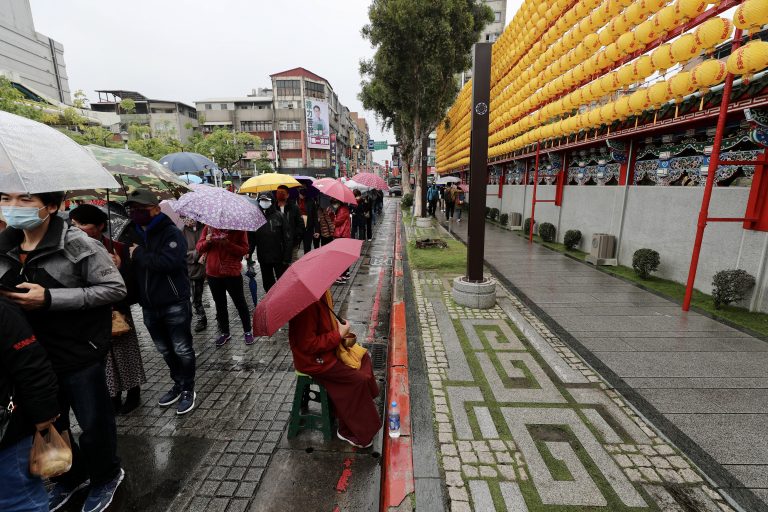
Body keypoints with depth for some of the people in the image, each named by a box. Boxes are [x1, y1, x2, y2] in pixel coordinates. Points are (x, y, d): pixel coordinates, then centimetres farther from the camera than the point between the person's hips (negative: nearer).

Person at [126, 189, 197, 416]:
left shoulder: (171, 233, -11)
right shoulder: (135, 235, 12)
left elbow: (168, 262, -27)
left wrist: (138, 253, -16)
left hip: (174, 304, -7)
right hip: (149, 306, 7)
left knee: (182, 349, 3)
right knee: (165, 350, 18)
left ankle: (188, 389, 20)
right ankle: (178, 384, 35)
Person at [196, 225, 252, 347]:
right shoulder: (208, 227, 4)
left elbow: (244, 250, -10)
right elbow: (199, 248, 5)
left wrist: (228, 244, -25)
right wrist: (207, 241, -16)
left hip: (233, 273, -4)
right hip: (213, 273, 4)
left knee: (240, 303, 7)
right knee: (220, 305, 16)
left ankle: (247, 331, 22)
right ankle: (224, 332, 31)